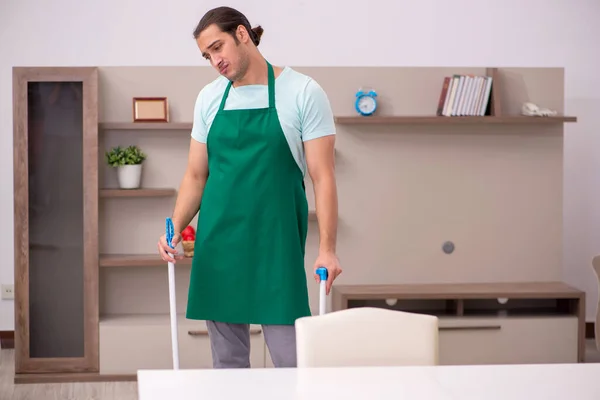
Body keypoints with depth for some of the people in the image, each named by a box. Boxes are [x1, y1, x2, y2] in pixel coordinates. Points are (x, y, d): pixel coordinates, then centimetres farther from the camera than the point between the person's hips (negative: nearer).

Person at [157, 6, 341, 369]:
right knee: (227, 359, 9)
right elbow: (196, 175, 14)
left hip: (276, 243, -4)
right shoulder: (209, 98, 10)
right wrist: (176, 228, -1)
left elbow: (323, 176, -7)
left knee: (291, 361, -5)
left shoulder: (302, 93, -5)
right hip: (217, 242, 4)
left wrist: (327, 248, -14)